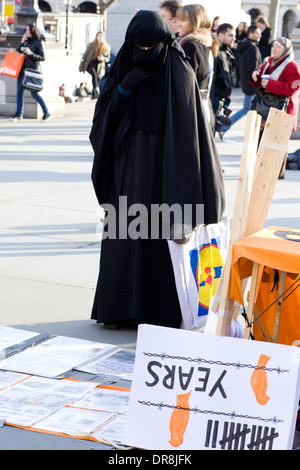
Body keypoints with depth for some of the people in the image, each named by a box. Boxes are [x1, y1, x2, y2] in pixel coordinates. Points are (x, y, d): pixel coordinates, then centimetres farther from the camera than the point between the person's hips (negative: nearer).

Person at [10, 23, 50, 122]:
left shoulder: (37, 43, -6)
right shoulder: (25, 41, 11)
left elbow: (42, 57, -8)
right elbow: (17, 52, 12)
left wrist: (30, 53, -20)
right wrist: (21, 43, -2)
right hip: (22, 69, 6)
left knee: (34, 93, -5)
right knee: (19, 91, 4)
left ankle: (46, 113, 7)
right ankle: (19, 115, 9)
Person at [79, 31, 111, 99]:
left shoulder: (107, 47, -4)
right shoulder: (91, 45, -9)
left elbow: (108, 58, 5)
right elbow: (85, 56, -2)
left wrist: (102, 58, -19)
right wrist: (81, 67, -3)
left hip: (99, 67, 3)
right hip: (90, 64, -3)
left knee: (98, 82, -2)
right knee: (94, 74, -32)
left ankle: (94, 96, 13)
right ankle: (96, 91, -41)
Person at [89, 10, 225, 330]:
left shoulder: (180, 74, -6)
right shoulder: (124, 69, 6)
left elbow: (187, 125, -10)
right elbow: (104, 118, 4)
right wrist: (123, 90, -14)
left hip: (163, 168, -4)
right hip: (127, 168, 4)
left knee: (160, 237, -3)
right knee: (123, 234, 3)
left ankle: (161, 311, 6)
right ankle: (120, 306, 12)